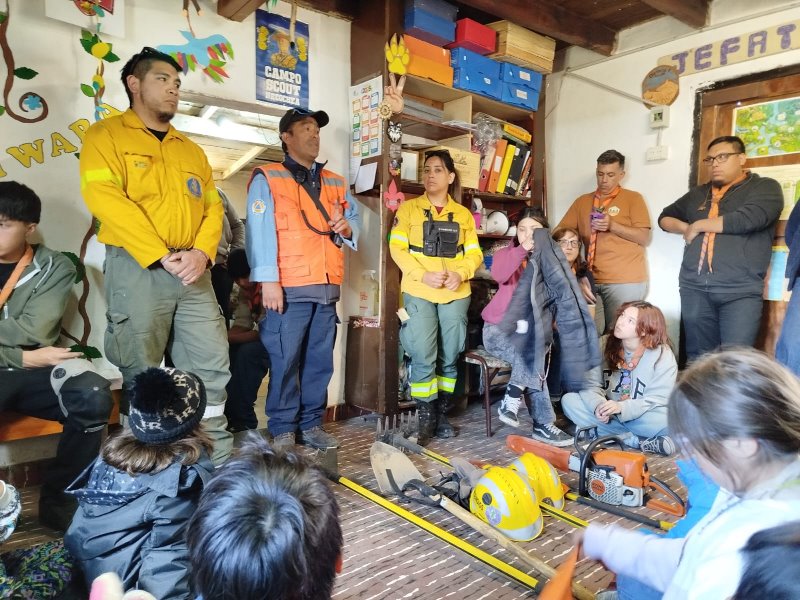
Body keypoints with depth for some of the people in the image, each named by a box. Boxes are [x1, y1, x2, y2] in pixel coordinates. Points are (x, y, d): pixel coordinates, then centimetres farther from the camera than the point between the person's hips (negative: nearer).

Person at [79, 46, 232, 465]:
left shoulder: (191, 150, 22)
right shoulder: (106, 135, 5)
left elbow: (212, 205, 13)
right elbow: (104, 198, -10)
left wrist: (201, 252, -7)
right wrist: (162, 256, -17)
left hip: (193, 271, 5)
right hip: (137, 268, -5)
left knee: (211, 367, 3)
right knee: (140, 374, 2)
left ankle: (218, 460, 14)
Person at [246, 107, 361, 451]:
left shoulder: (335, 183, 21)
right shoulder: (267, 179, 4)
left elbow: (355, 222, 19)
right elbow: (260, 231, -7)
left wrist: (346, 228, -6)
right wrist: (268, 281, -17)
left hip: (327, 288, 5)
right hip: (289, 288, -5)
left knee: (320, 360, 9)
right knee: (285, 361, -1)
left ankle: (311, 424, 21)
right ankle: (283, 430, 12)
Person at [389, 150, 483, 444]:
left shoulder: (463, 215, 13)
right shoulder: (409, 208, 5)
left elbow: (474, 253, 9)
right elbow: (397, 248, -3)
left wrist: (461, 274, -12)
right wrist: (423, 275, -15)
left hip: (456, 294, 3)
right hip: (419, 293, -2)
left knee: (449, 358, 7)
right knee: (423, 357, -7)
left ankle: (442, 413, 22)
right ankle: (426, 417, 8)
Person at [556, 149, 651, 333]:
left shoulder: (633, 198, 5)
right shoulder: (582, 201, 15)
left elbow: (644, 238, -2)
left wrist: (612, 226, -15)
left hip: (625, 281, -3)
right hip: (592, 280, 3)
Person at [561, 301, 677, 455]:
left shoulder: (663, 356, -11)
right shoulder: (605, 344, -4)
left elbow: (657, 400, -14)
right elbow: (591, 383, -7)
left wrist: (621, 407, -31)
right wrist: (598, 404, -30)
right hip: (607, 409, 4)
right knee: (569, 400, -23)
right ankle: (638, 441, -23)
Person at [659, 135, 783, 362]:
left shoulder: (765, 187, 5)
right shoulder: (699, 193, 20)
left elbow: (748, 219, -13)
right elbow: (665, 217, 28)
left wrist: (698, 225, -2)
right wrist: (685, 228, 6)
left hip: (740, 292, -4)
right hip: (694, 288, 4)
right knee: (698, 358, 8)